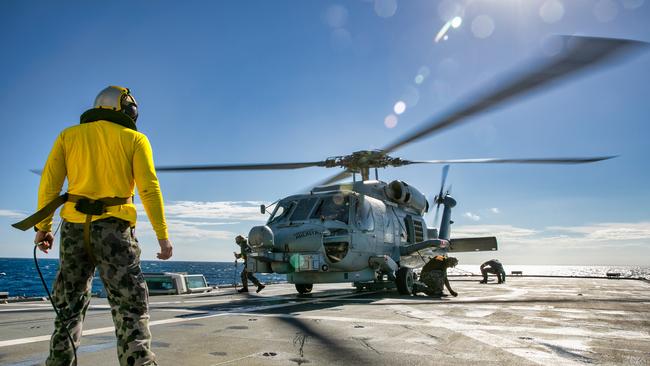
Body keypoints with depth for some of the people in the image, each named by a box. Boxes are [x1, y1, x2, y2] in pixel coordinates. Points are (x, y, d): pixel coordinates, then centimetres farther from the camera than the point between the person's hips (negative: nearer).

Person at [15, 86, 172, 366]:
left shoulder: (69, 135, 12)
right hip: (114, 228, -3)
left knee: (69, 306, 18)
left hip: (75, 227, 4)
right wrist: (162, 235, -6)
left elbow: (49, 183, 6)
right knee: (131, 309, -2)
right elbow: (149, 189, -6)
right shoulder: (135, 139, 4)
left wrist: (43, 226, 13)